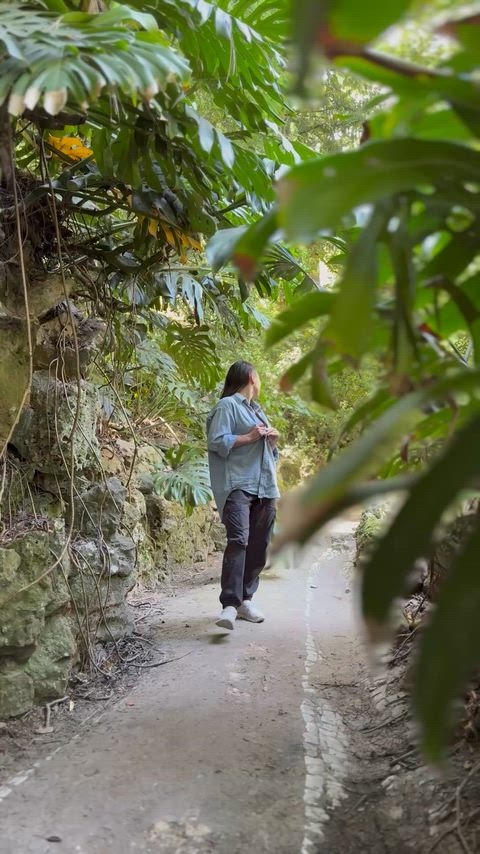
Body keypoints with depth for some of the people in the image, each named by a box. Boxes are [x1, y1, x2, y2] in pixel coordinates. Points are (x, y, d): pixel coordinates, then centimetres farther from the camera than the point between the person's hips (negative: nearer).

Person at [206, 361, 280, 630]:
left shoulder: (259, 410, 26)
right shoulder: (227, 405, 1)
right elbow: (217, 441, -10)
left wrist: (273, 441, 9)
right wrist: (248, 437, -13)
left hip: (265, 487, 8)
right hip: (238, 484, -8)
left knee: (258, 546, 5)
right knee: (238, 539, -21)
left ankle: (246, 599, 15)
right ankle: (230, 605, -25)